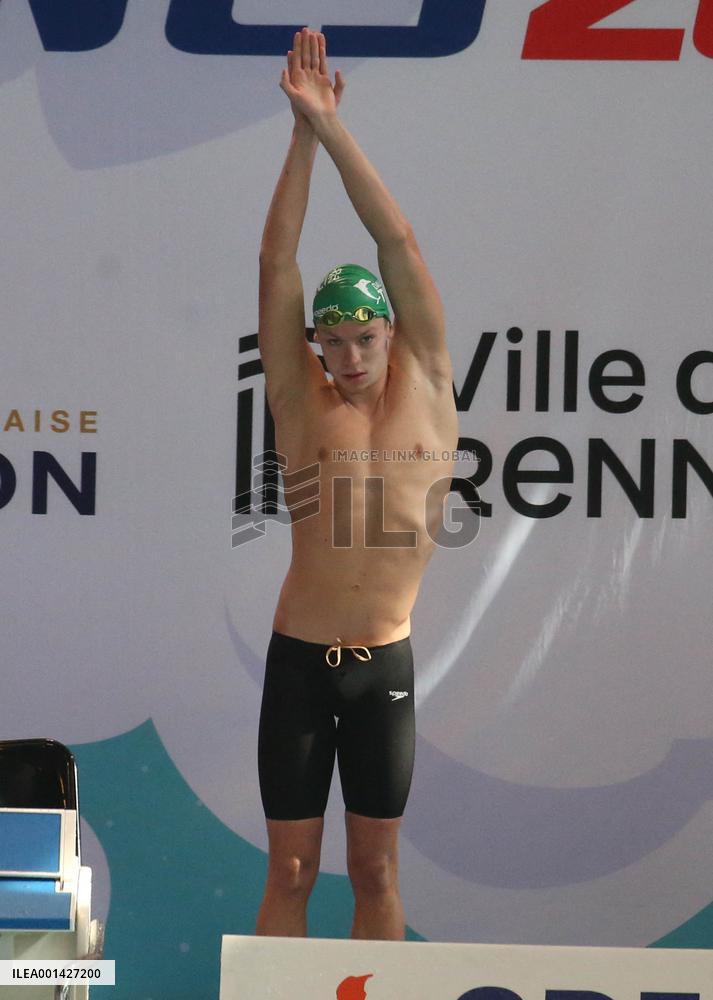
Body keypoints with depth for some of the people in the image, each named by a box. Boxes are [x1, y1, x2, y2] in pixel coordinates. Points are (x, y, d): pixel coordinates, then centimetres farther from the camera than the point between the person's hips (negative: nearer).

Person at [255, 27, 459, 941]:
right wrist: (304, 132, -10)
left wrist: (335, 128, -8)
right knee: (290, 870, 3)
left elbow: (399, 244, -4)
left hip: (387, 664, 1)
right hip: (299, 660, -1)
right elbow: (277, 262, -6)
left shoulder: (424, 387, 2)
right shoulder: (301, 399, 0)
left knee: (376, 868, 9)